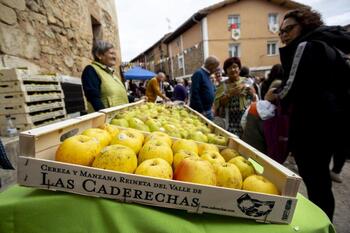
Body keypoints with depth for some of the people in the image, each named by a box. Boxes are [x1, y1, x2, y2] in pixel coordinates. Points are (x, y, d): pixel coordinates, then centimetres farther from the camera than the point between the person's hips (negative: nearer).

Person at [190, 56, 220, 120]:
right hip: (199, 111, -9)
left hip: (208, 111, 9)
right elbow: (195, 93, -22)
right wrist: (200, 111, -21)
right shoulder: (198, 73, -15)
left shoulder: (207, 75, 14)